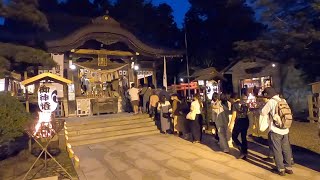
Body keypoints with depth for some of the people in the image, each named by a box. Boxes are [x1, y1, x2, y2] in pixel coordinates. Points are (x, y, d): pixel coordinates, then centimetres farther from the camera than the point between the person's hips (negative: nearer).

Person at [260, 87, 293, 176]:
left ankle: (281, 169, 12)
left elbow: (263, 113, -8)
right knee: (286, 149, 16)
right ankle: (289, 167, 26)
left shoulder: (271, 102, -13)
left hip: (275, 130, -6)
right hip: (285, 130, 6)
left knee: (277, 150, 6)